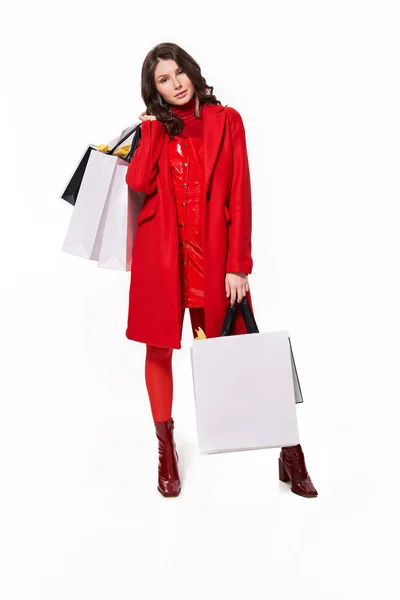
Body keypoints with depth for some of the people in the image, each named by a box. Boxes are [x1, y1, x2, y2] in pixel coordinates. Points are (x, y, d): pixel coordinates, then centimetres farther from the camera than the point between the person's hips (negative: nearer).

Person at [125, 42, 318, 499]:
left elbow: (239, 195, -2)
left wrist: (238, 265, -9)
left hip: (212, 253, -2)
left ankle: (288, 448, 11)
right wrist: (153, 125, -2)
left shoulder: (226, 121, 5)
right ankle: (166, 452, 20)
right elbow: (137, 182, -6)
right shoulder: (152, 127, 12)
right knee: (158, 347, 5)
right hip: (160, 252, 3)